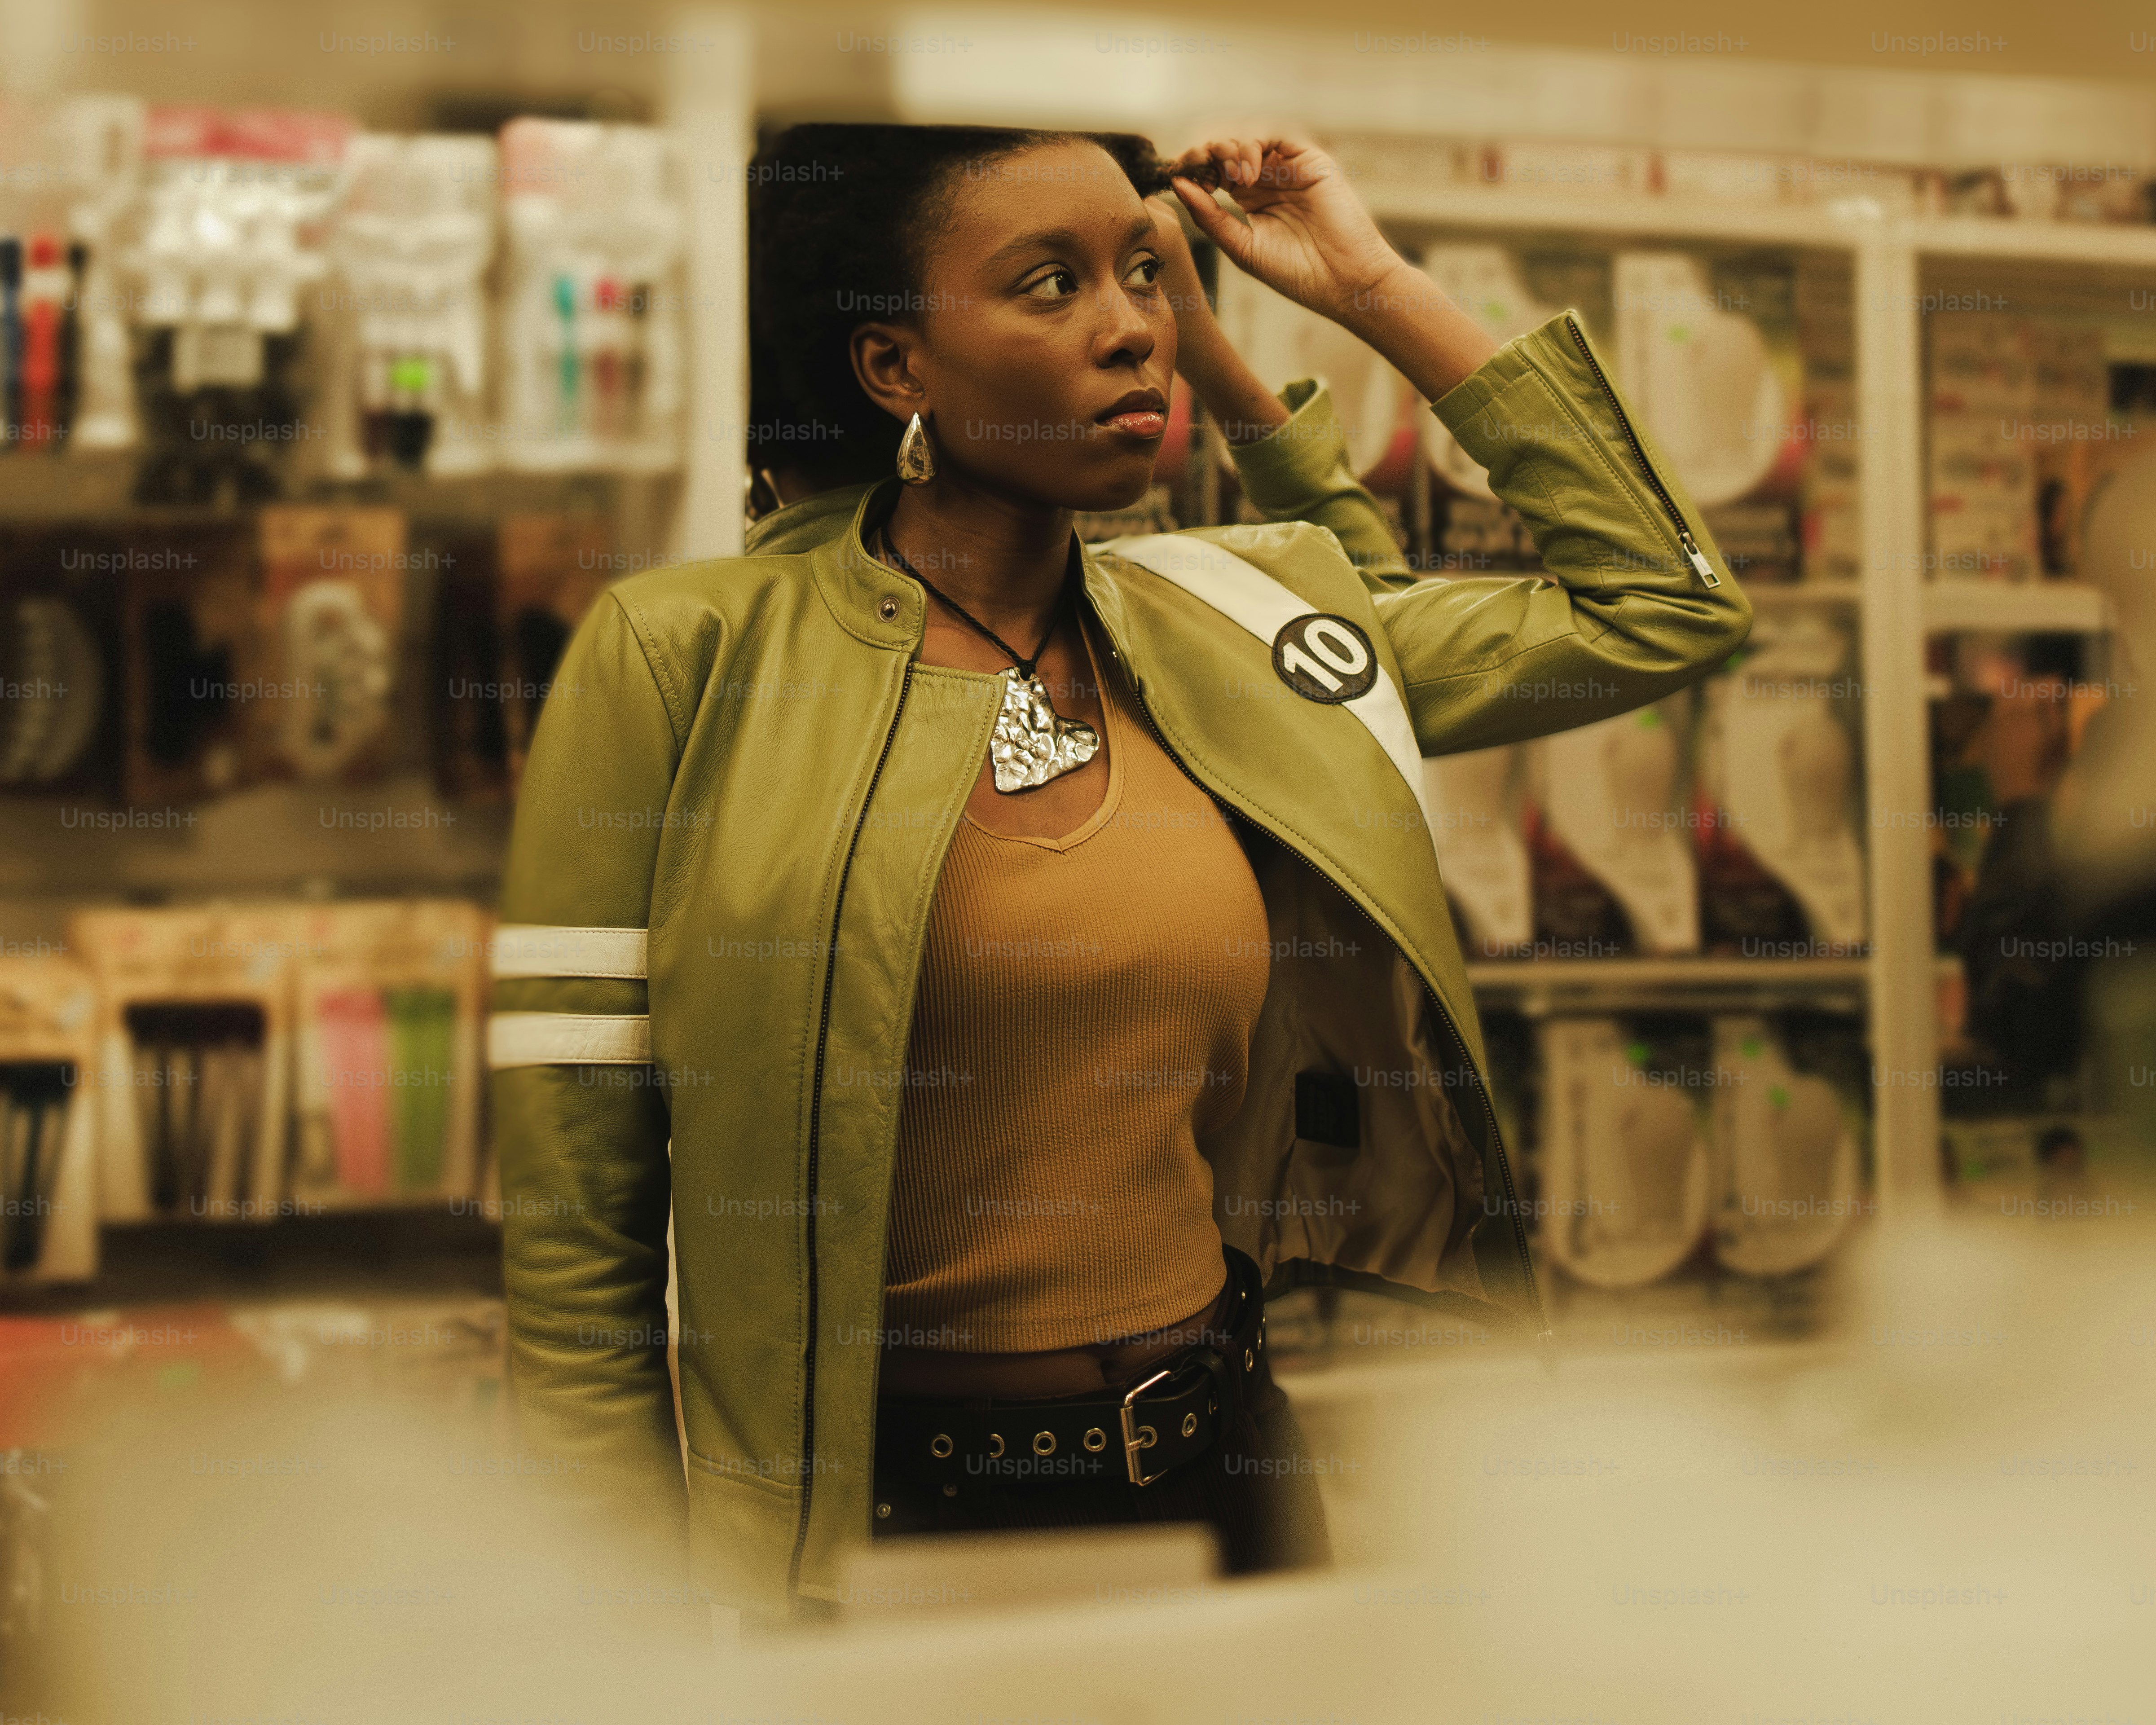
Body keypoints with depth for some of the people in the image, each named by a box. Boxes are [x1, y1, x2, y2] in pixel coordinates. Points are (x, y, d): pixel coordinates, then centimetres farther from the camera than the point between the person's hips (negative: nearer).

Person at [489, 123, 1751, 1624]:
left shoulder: (1243, 624, 3)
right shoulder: (685, 657, -10)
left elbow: (1669, 609, 9)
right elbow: (574, 1230, -9)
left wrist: (1382, 291, 5)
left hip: (1220, 1466, 4)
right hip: (863, 1509, -4)